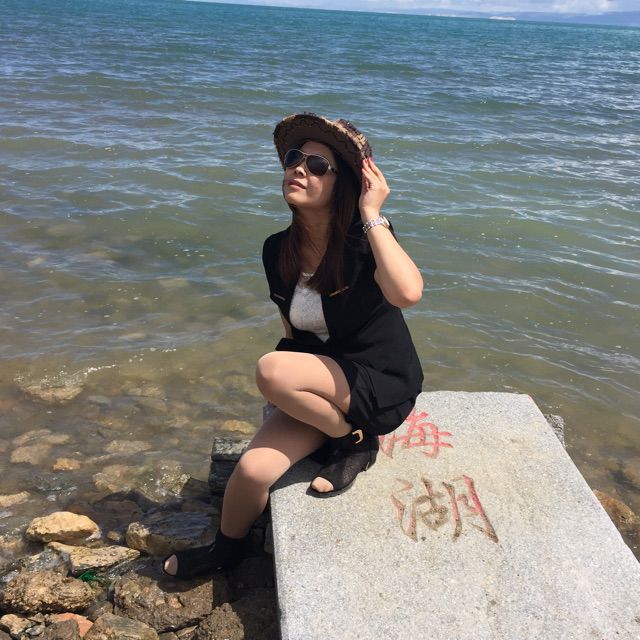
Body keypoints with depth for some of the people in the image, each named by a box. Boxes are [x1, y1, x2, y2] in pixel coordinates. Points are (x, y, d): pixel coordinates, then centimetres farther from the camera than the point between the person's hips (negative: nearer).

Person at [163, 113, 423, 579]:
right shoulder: (278, 250, -2)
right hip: (319, 390, 5)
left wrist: (373, 215, -32)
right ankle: (226, 548, 20)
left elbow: (408, 292, -40)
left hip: (382, 387, -5)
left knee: (271, 369, -29)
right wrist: (290, 394, 4)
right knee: (253, 468, -14)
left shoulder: (364, 240, -18)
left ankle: (355, 442, -3)